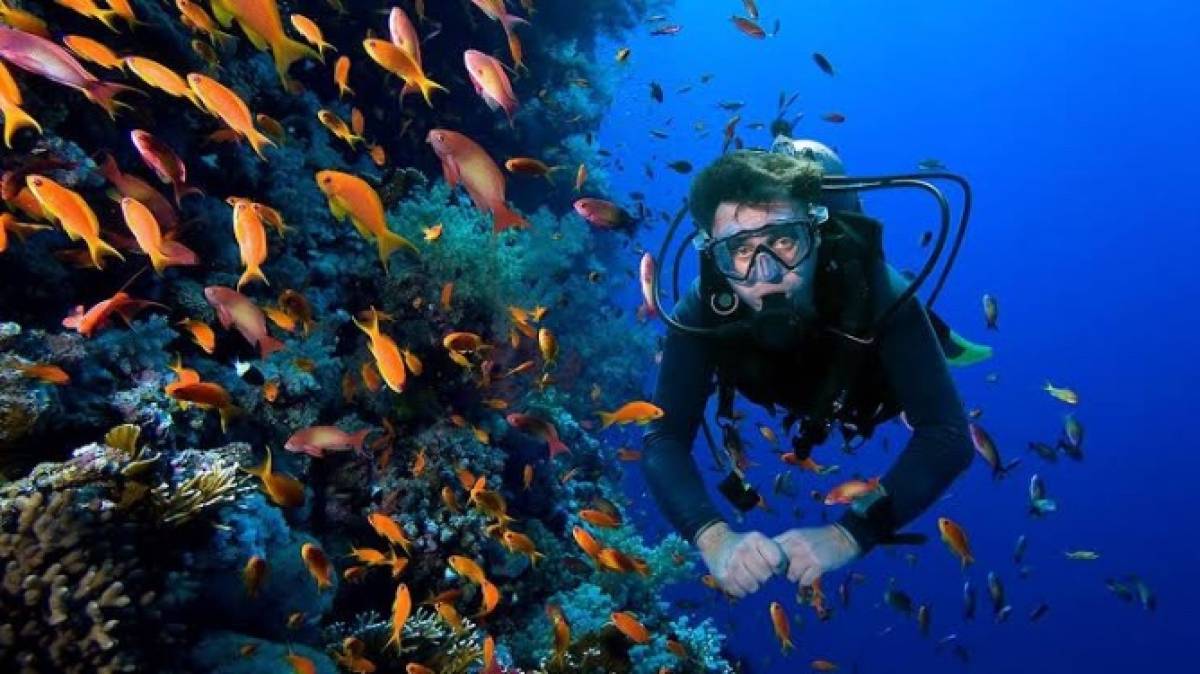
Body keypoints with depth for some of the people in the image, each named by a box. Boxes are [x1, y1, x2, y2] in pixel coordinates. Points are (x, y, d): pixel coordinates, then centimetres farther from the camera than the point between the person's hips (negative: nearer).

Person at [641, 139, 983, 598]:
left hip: (877, 386, -2)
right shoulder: (703, 311, -41)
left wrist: (848, 535, -63)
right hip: (800, 395, 2)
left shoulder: (871, 290, -47)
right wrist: (714, 537, -63)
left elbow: (947, 437, -50)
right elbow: (664, 439, -44)